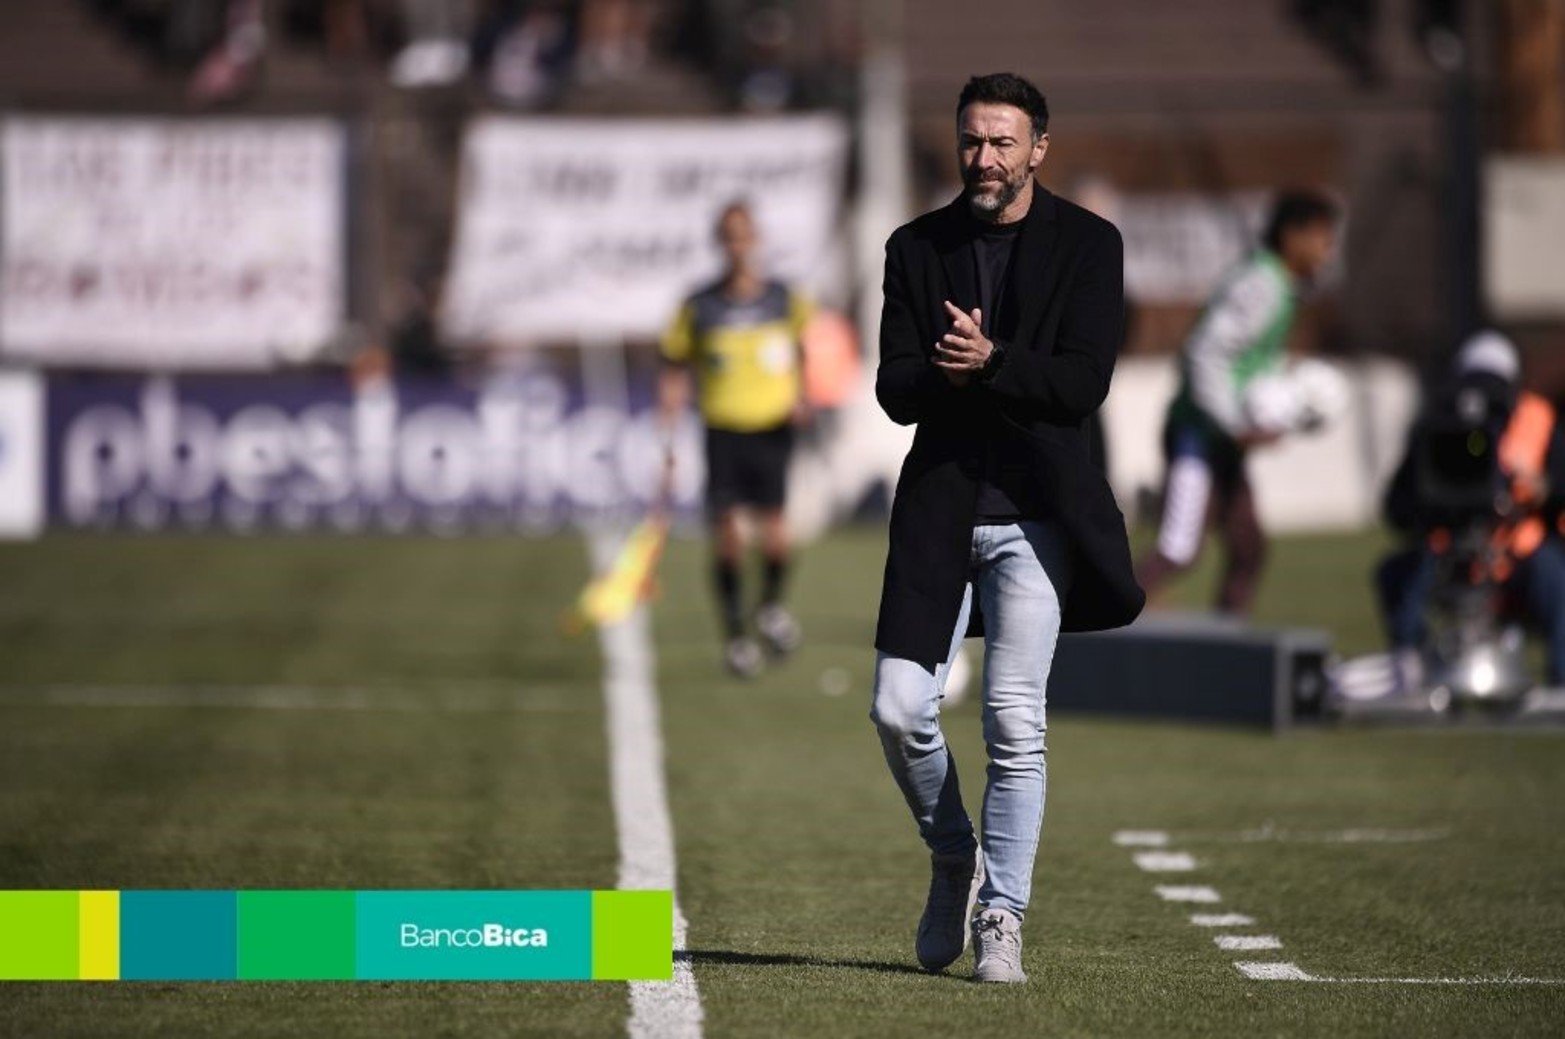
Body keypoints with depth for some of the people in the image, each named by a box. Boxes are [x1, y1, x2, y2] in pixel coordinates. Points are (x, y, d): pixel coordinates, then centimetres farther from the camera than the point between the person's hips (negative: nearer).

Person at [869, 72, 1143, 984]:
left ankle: (1002, 919, 1)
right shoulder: (917, 248, 8)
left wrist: (990, 362, -21)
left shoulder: (1088, 244, 1)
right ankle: (955, 859, 22)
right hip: (939, 505, 2)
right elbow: (896, 391, 2)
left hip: (1036, 508, -2)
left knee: (1016, 722, -8)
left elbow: (1084, 384, -8)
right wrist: (943, 374, -20)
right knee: (899, 711, -4)